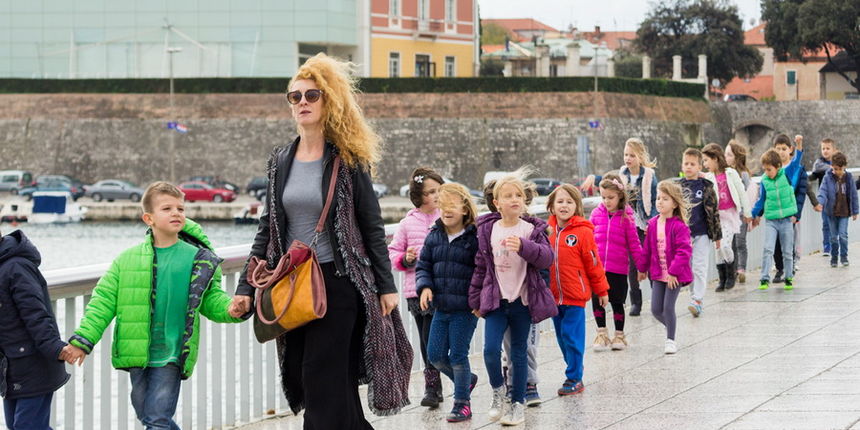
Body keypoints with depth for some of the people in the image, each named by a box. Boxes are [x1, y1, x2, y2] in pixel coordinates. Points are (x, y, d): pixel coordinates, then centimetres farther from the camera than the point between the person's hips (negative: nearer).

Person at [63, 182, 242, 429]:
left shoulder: (199, 261, 0)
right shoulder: (127, 260, 3)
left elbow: (211, 300, 6)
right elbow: (103, 301, 4)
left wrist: (231, 309, -17)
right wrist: (82, 340, -3)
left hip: (172, 354, -3)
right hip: (137, 354, 3)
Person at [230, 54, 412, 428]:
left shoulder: (347, 161, -3)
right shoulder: (281, 161, 9)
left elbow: (372, 227, -2)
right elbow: (267, 229, 12)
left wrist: (386, 285, -5)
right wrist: (245, 287, 7)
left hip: (337, 283, -5)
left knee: (322, 384, -9)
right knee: (300, 380, 6)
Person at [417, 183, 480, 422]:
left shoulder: (474, 238, -9)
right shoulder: (434, 237, 7)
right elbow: (423, 266, 12)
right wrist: (425, 286, -6)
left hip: (465, 308, -6)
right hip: (441, 308, 6)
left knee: (458, 356, -2)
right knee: (435, 355, 7)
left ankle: (462, 403, 13)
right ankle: (467, 380, 33)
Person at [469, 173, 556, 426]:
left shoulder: (532, 230, -4)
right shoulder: (487, 230, 2)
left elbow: (547, 258, -17)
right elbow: (481, 266, 9)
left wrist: (524, 247, -34)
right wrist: (476, 299, 10)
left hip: (523, 300, -1)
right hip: (496, 300, 1)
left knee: (519, 353, 7)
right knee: (491, 349, -13)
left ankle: (518, 403, 19)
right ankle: (497, 390, 13)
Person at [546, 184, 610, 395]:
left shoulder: (583, 232, -9)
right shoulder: (547, 230, 4)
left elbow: (593, 263, -3)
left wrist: (602, 290, 2)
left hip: (575, 295, -5)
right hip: (553, 296, 5)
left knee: (572, 338, -4)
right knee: (562, 337, 12)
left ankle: (574, 379, 4)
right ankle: (574, 374, 24)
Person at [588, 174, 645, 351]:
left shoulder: (626, 216, -5)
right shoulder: (596, 214, 2)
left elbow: (634, 243, -1)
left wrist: (642, 266, -1)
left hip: (618, 268, -2)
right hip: (596, 266, 2)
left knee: (617, 301, 7)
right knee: (596, 300, 1)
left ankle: (619, 335, 22)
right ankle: (601, 334, 16)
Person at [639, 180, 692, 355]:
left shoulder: (679, 226, -15)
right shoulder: (652, 224, 3)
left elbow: (684, 251, -19)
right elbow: (647, 249, 14)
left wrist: (673, 272, -21)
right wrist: (643, 268, 18)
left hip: (675, 275, -5)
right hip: (658, 273, 6)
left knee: (668, 307, -5)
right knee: (656, 309, 5)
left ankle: (671, 339, 11)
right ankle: (670, 328, 33)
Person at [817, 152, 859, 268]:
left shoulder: (849, 178, -2)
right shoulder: (828, 177, -6)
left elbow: (853, 194, 5)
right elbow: (823, 191, -13)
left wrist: (855, 211, 9)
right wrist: (820, 202, -32)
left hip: (844, 212, 0)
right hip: (831, 212, 0)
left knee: (843, 235, -6)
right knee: (833, 236, 8)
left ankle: (844, 257, 9)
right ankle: (834, 258, 21)